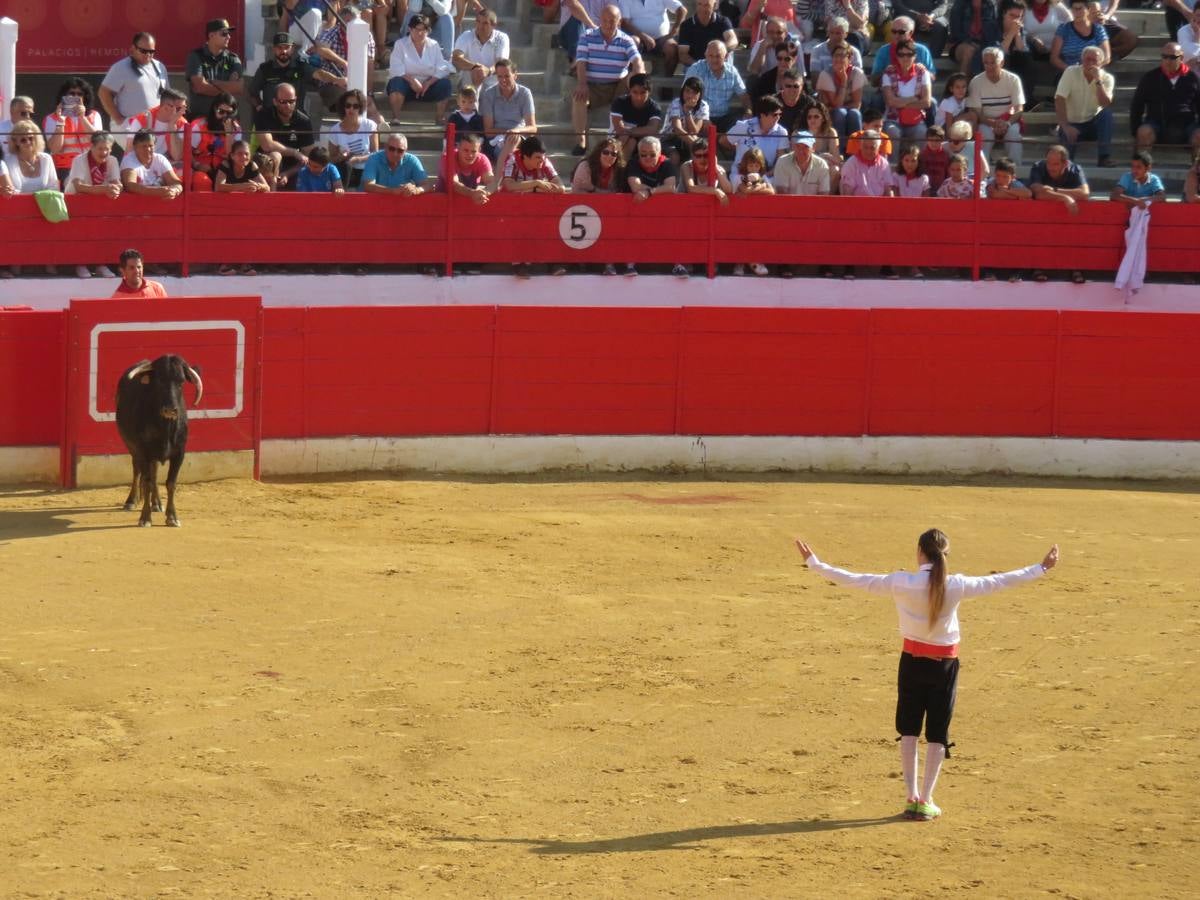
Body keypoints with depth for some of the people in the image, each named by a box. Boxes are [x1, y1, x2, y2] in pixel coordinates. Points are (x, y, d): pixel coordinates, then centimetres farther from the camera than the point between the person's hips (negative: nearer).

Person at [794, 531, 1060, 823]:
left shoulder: (901, 583, -16)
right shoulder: (956, 586, -15)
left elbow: (854, 580, -11)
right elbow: (999, 581, -6)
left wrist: (814, 563, -3)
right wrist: (1041, 568, 6)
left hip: (912, 662, 0)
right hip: (945, 665, 0)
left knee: (908, 729, 15)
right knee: (937, 733, 9)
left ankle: (911, 797, 12)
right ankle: (925, 801, 10)